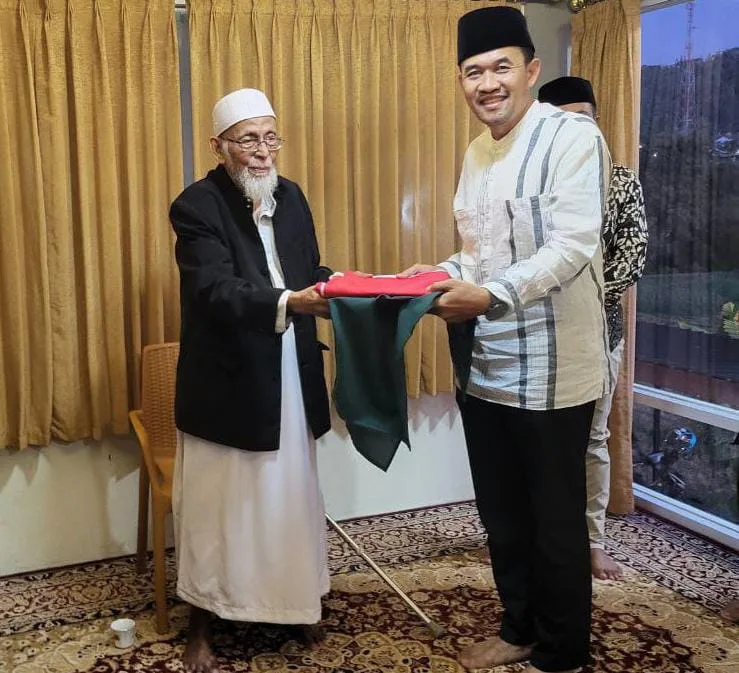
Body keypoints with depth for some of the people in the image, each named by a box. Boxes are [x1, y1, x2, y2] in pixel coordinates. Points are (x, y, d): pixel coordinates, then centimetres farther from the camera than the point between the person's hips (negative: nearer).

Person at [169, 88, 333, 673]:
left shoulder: (291, 196, 7)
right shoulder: (198, 206, -14)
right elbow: (216, 290, -27)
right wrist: (289, 304, -43)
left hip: (289, 382, 6)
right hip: (227, 386, -6)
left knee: (291, 498, 18)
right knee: (217, 506, 7)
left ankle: (294, 600, 38)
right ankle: (202, 625, 25)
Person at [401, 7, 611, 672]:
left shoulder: (572, 136, -12)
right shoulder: (476, 154, 12)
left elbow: (572, 247, -22)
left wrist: (492, 297, -31)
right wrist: (442, 274, 1)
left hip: (550, 372, -7)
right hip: (483, 368, 7)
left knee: (556, 521, 7)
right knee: (501, 514, 18)